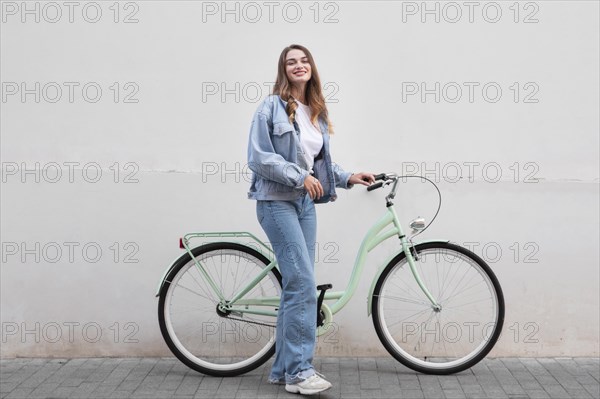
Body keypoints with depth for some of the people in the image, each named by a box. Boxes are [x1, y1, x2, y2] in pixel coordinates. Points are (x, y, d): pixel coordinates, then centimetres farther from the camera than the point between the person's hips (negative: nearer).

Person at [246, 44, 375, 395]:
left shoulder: (317, 112, 14)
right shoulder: (271, 107, -6)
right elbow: (259, 157, -13)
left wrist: (347, 177, 6)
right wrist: (299, 176, -18)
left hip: (305, 202, 7)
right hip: (277, 201, -7)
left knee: (297, 285, 7)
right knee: (303, 283, -14)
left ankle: (285, 368, 15)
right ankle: (299, 369, -6)